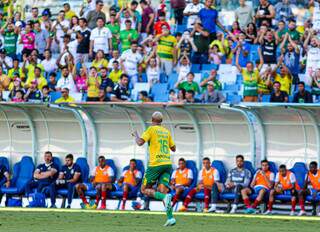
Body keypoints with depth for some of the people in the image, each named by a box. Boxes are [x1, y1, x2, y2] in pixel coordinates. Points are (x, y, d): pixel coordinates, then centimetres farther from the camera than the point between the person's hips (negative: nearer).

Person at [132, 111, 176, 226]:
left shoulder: (151, 129, -1)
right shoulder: (166, 132, 16)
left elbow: (140, 142, -11)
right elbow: (173, 148, 24)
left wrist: (136, 135, 9)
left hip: (155, 164, -5)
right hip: (167, 164, 5)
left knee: (144, 190, 4)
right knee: (162, 190, 0)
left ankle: (165, 197, -24)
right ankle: (170, 217, -18)